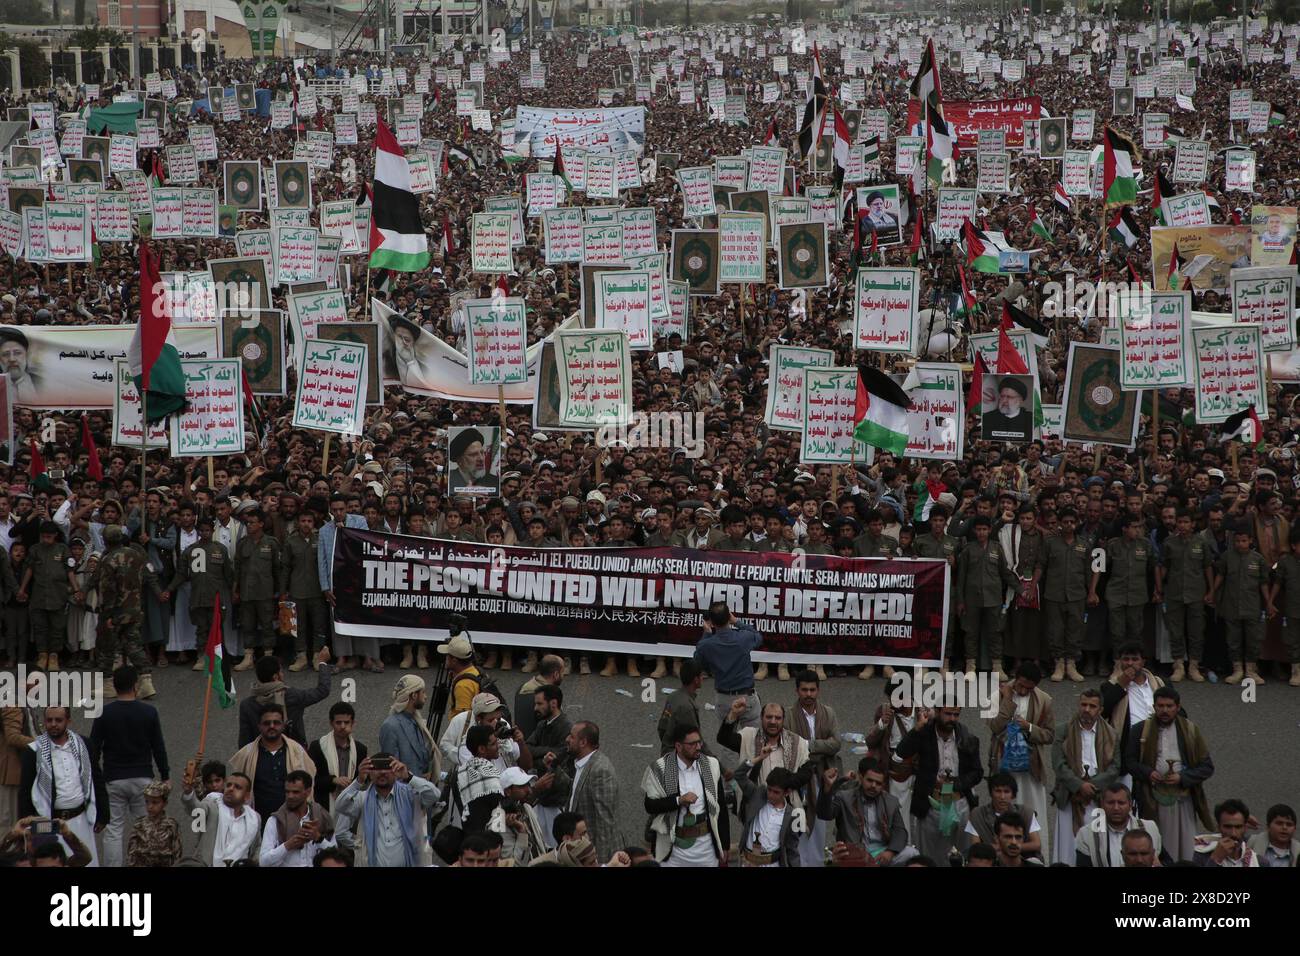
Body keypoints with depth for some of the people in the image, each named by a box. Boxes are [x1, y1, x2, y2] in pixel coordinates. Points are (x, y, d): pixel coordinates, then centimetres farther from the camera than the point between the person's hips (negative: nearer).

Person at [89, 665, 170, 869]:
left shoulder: (104, 713, -4)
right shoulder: (149, 712, -4)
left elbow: (94, 749, 0)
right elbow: (159, 748, 0)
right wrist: (165, 776, 11)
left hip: (113, 780, 0)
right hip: (142, 778, 0)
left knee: (113, 831, 2)